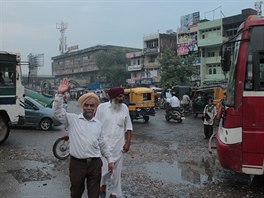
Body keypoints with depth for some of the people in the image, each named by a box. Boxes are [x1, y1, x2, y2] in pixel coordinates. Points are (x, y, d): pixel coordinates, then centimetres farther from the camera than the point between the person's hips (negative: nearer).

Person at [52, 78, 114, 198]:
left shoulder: (98, 124, 9)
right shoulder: (72, 119, -1)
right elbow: (57, 112, -15)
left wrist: (109, 159, 15)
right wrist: (60, 94, -26)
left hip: (95, 164, 2)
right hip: (77, 164, -2)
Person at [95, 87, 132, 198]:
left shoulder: (124, 108, 0)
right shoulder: (102, 107, -6)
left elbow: (128, 127, 6)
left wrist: (128, 143, 0)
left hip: (119, 145, 2)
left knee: (116, 170, 9)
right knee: (104, 168, 4)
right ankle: (103, 184, 36)